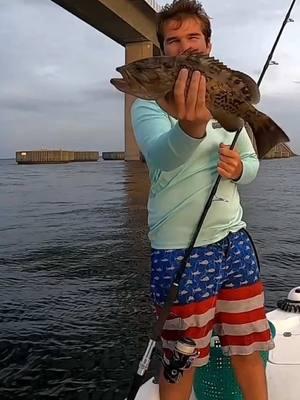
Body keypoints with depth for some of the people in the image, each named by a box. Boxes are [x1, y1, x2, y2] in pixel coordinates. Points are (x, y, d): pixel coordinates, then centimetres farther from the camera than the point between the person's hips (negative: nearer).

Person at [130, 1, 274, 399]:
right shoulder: (148, 103, -7)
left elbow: (252, 162, 15)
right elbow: (161, 156, -28)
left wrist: (239, 168, -9)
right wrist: (192, 128, -49)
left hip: (235, 238, 5)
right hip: (181, 251, -5)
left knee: (249, 349, 17)